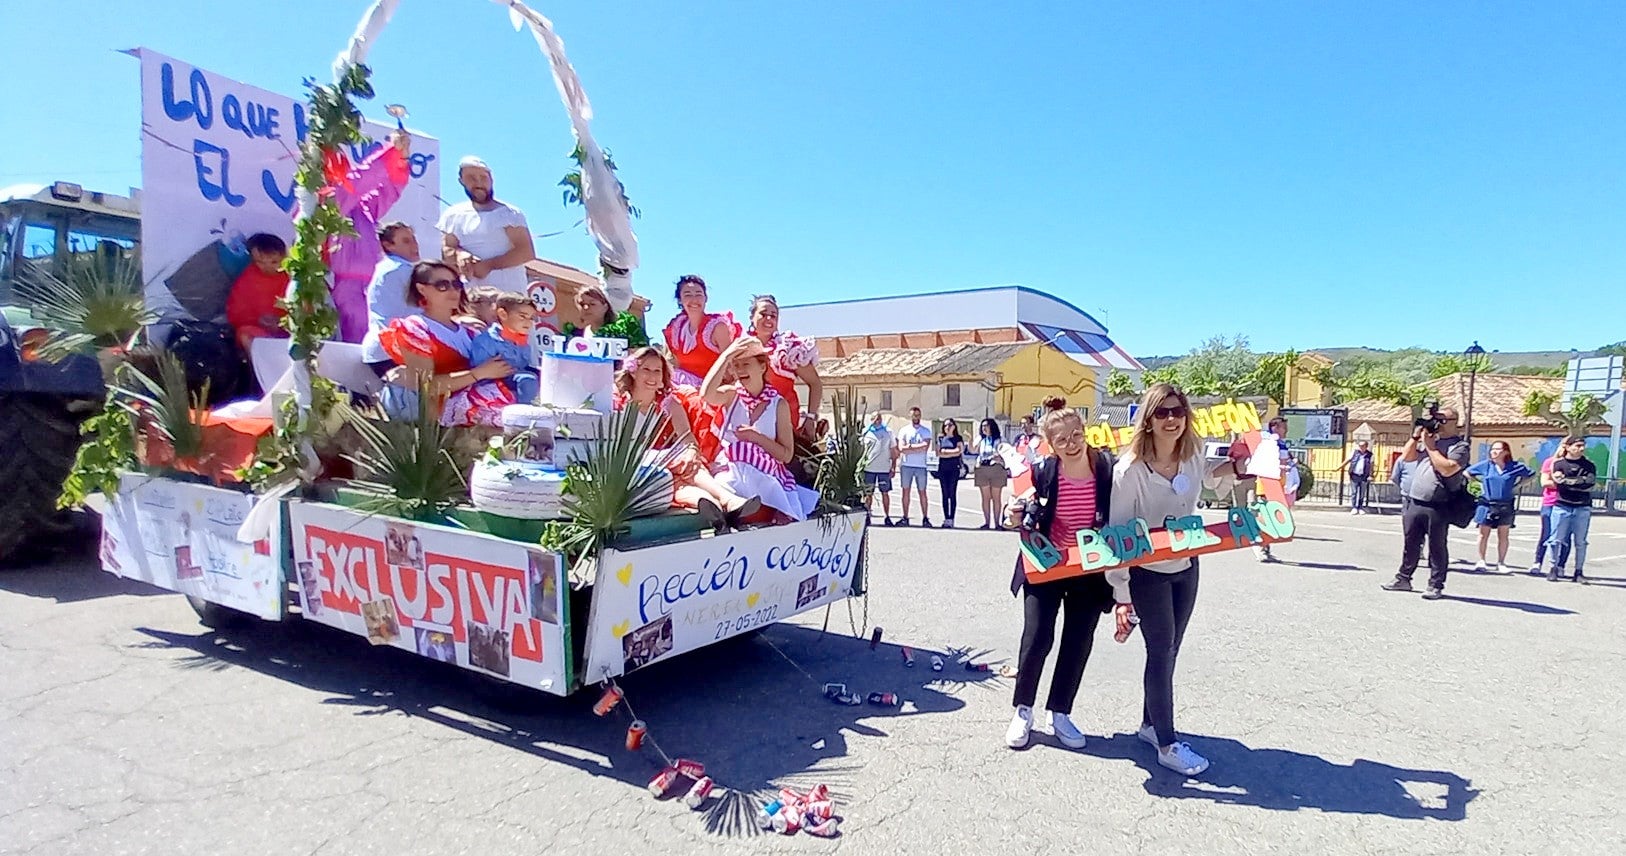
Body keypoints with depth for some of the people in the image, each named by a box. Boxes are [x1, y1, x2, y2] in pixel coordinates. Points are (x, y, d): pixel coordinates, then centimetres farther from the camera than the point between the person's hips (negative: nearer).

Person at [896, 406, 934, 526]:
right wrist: (918, 448, -8)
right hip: (906, 465, 1)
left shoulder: (926, 431, 7)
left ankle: (925, 518, 6)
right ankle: (905, 517, 8)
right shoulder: (904, 431, 6)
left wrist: (910, 446, -9)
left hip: (921, 466, -1)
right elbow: (901, 448, -6)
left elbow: (926, 446, -9)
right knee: (906, 491, 3)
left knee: (922, 492, 2)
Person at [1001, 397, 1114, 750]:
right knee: (1036, 639, -2)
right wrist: (1016, 518, -24)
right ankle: (1023, 710, 20)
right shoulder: (1043, 471, -12)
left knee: (1078, 643, 11)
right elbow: (1030, 520, -2)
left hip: (1090, 572, 2)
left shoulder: (1108, 468, -11)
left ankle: (1059, 713, 29)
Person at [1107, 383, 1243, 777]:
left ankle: (1151, 724, 32)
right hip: (1147, 572, -6)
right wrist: (1121, 595, -22)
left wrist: (1234, 467, 0)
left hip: (1186, 567, 6)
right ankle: (1168, 744, 13)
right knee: (1161, 651, 0)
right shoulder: (1130, 469, -23)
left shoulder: (1194, 456, -6)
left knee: (1169, 650, 15)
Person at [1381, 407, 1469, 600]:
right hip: (1414, 502, 6)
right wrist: (1415, 436, 4)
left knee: (1437, 547, 2)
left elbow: (1447, 469, -18)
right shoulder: (1428, 438, 16)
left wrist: (1430, 446, -11)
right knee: (1410, 544, 13)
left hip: (1438, 507, -6)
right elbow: (1406, 456, 15)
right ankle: (1403, 579, 22)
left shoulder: (1460, 446, -4)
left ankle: (1436, 586, 9)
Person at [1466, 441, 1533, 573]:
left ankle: (1501, 563, 13)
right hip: (1486, 504, 0)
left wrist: (1516, 485, 2)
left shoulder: (1515, 467, -1)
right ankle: (1481, 561, 13)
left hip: (1505, 506, 0)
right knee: (1483, 534, 4)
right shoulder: (1485, 465, -1)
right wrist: (1482, 483, 5)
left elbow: (1530, 475, 12)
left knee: (1503, 535, 6)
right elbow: (1467, 473, 11)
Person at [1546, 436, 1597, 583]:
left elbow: (1590, 484, -6)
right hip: (1562, 506, -2)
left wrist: (1567, 480, -10)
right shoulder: (1558, 464, 3)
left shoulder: (1589, 466, 8)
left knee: (1580, 542, 4)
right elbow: (1559, 484, -9)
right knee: (1556, 539, -2)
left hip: (1583, 508, 2)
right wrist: (1581, 482, -8)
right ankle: (1554, 569, 7)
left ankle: (1579, 572, 10)